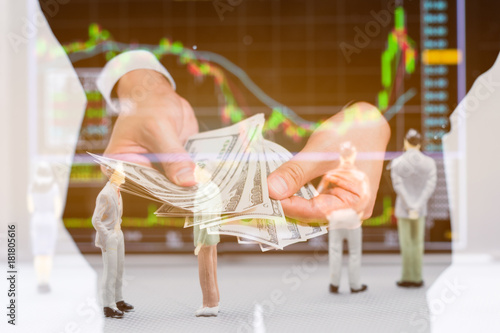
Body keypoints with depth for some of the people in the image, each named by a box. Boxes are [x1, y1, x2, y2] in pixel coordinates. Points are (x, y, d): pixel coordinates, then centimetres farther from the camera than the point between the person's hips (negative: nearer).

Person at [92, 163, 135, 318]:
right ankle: (108, 306, -4)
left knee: (119, 269, 16)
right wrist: (106, 238, -20)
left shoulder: (117, 193, 11)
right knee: (110, 271, -8)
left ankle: (118, 301, 27)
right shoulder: (105, 195, -18)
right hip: (108, 237, -9)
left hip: (118, 235, 9)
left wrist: (118, 233, 18)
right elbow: (96, 220, -20)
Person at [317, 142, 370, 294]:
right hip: (352, 215, -2)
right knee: (354, 251, 6)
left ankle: (334, 284, 3)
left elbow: (320, 193, 1)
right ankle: (355, 285, 11)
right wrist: (358, 212, -3)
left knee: (335, 250, 6)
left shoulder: (331, 175, 4)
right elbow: (365, 196, -15)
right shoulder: (360, 176, -1)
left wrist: (328, 213, 7)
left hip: (335, 215, 2)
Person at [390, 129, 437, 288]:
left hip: (402, 209, -2)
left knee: (406, 244, 6)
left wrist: (410, 208, -19)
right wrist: (417, 207, -18)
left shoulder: (396, 163, -12)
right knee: (417, 243, 11)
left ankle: (407, 278, 10)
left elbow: (398, 187, -18)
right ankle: (417, 278, 12)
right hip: (421, 209, 2)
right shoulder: (429, 162, -5)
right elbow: (430, 186, -13)